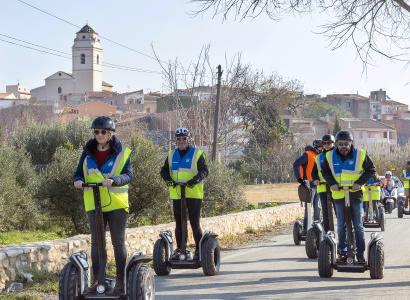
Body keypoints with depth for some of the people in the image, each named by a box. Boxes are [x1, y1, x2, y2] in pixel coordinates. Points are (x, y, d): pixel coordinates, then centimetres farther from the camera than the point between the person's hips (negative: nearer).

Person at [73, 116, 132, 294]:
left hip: (116, 204, -3)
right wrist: (78, 180, -15)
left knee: (118, 242, 4)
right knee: (96, 241, 7)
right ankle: (96, 279, 13)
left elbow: (128, 175, -11)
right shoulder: (88, 152, 8)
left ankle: (120, 278, 11)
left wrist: (113, 180, -31)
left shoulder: (122, 153, -2)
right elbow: (79, 172, 10)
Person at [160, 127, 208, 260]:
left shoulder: (197, 154, 1)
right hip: (176, 194, 4)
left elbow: (204, 171, -7)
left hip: (193, 193, -4)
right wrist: (168, 179, -11)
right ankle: (179, 250, 15)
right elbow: (164, 170, 11)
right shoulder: (171, 155, 14)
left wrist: (195, 180, -26)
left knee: (195, 223, -3)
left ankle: (199, 250, 5)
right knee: (179, 223, 8)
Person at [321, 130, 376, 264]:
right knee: (341, 226, 7)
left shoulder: (361, 155, -4)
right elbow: (324, 171, 15)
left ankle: (360, 253, 9)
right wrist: (332, 183, -2)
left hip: (355, 194, -2)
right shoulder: (330, 156, 2)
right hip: (339, 195, 2)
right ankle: (342, 252, 15)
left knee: (358, 225, 2)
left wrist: (360, 182, -8)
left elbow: (371, 170, 4)